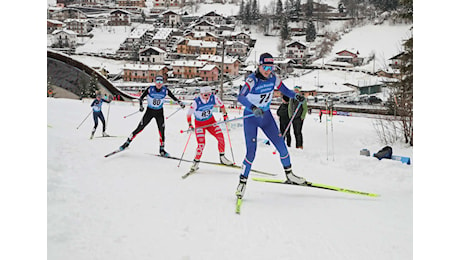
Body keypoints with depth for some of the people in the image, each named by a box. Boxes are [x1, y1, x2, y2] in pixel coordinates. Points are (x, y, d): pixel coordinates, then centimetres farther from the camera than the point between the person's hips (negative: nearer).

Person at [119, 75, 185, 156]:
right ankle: (127, 142, 10)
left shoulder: (165, 90, -10)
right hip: (149, 111, -2)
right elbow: (141, 97, -7)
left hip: (159, 112, 2)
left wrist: (180, 103, -9)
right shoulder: (150, 89, -15)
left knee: (162, 130, -4)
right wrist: (141, 106, -22)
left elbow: (173, 97, 4)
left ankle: (162, 150, 8)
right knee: (139, 128, -3)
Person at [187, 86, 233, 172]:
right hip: (199, 124, -4)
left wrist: (225, 115, 4)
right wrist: (190, 125, -22)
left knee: (221, 137, -8)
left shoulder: (214, 98, -17)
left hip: (210, 121, 4)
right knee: (201, 143, -14)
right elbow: (189, 114, -16)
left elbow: (221, 105, 4)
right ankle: (196, 162, 5)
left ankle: (222, 157, 10)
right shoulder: (196, 102, -26)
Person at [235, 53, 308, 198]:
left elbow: (285, 90, 8)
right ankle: (242, 182, 6)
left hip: (266, 116, 5)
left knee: (281, 146, 2)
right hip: (251, 118, -5)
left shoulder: (273, 78, -6)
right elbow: (240, 97, -36)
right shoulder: (252, 80, -22)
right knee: (251, 152, -11)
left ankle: (289, 174, 23)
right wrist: (253, 108, -53)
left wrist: (296, 96, -13)